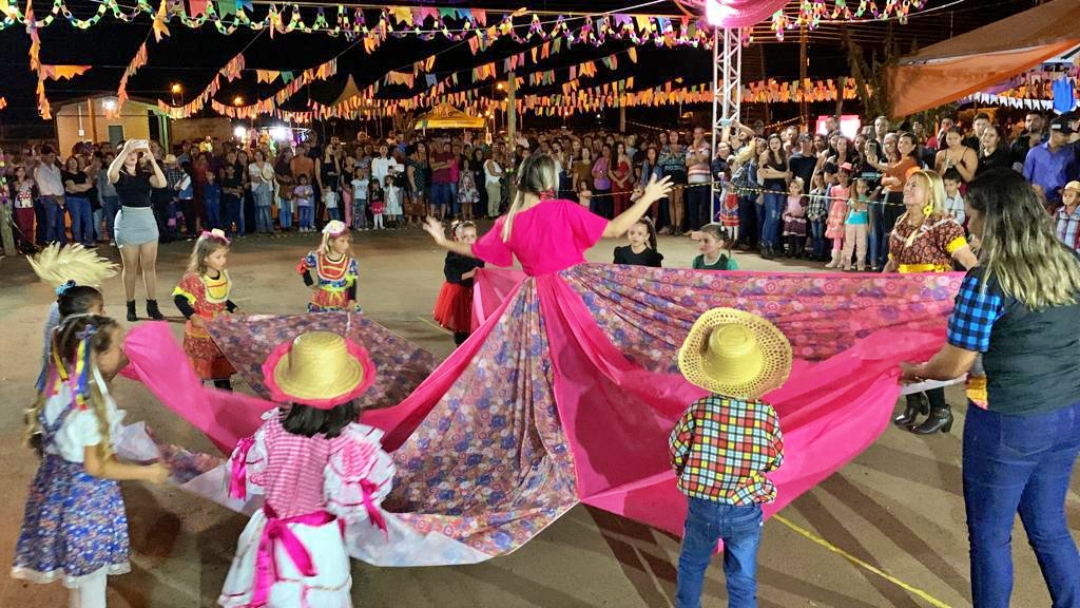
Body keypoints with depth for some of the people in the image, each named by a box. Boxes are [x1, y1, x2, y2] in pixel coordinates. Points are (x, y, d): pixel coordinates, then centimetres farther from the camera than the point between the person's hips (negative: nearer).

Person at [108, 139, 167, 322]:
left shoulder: (145, 174, 7)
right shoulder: (119, 176, 0)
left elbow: (162, 183, -12)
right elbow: (111, 173, -26)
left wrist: (151, 158, -15)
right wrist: (125, 149, -23)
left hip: (148, 221, 3)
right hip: (127, 222, -3)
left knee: (149, 266, 4)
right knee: (130, 267, 3)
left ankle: (152, 305, 9)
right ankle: (130, 307, 12)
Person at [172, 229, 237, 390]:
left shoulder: (223, 275, 2)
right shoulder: (194, 278, -20)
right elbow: (179, 298, -16)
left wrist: (235, 310, 6)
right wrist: (193, 317, -25)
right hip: (200, 333, -6)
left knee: (223, 364, 17)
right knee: (199, 368, 4)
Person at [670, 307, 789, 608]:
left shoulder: (697, 411, -23)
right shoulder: (767, 416, -21)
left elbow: (676, 457, -9)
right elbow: (775, 462, -5)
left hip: (702, 507, 0)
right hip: (745, 513, 0)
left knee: (691, 566, 27)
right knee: (742, 580, 21)